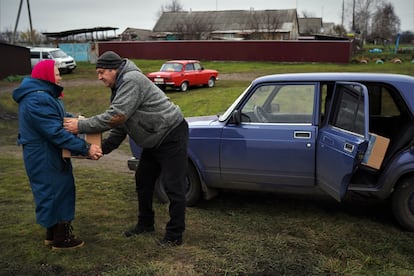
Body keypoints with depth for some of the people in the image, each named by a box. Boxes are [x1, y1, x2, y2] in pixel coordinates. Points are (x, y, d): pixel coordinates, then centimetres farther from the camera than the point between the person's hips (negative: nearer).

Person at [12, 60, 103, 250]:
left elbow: (58, 116, 19)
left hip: (45, 156, 11)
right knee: (58, 192, 1)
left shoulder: (42, 95, 9)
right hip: (45, 158, -11)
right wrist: (85, 149, -29)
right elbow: (56, 133, -29)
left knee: (55, 192, 19)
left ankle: (52, 234, 31)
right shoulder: (38, 100, -25)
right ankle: (61, 239, 14)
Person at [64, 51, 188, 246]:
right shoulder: (120, 87, 12)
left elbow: (116, 116, -30)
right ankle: (145, 224, 33)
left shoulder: (132, 80, -21)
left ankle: (175, 235, 5)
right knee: (143, 180, 17)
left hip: (172, 136, -11)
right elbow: (120, 127, 12)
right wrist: (103, 148, -1)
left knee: (173, 187, -5)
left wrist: (81, 126, -23)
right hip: (155, 141, 11)